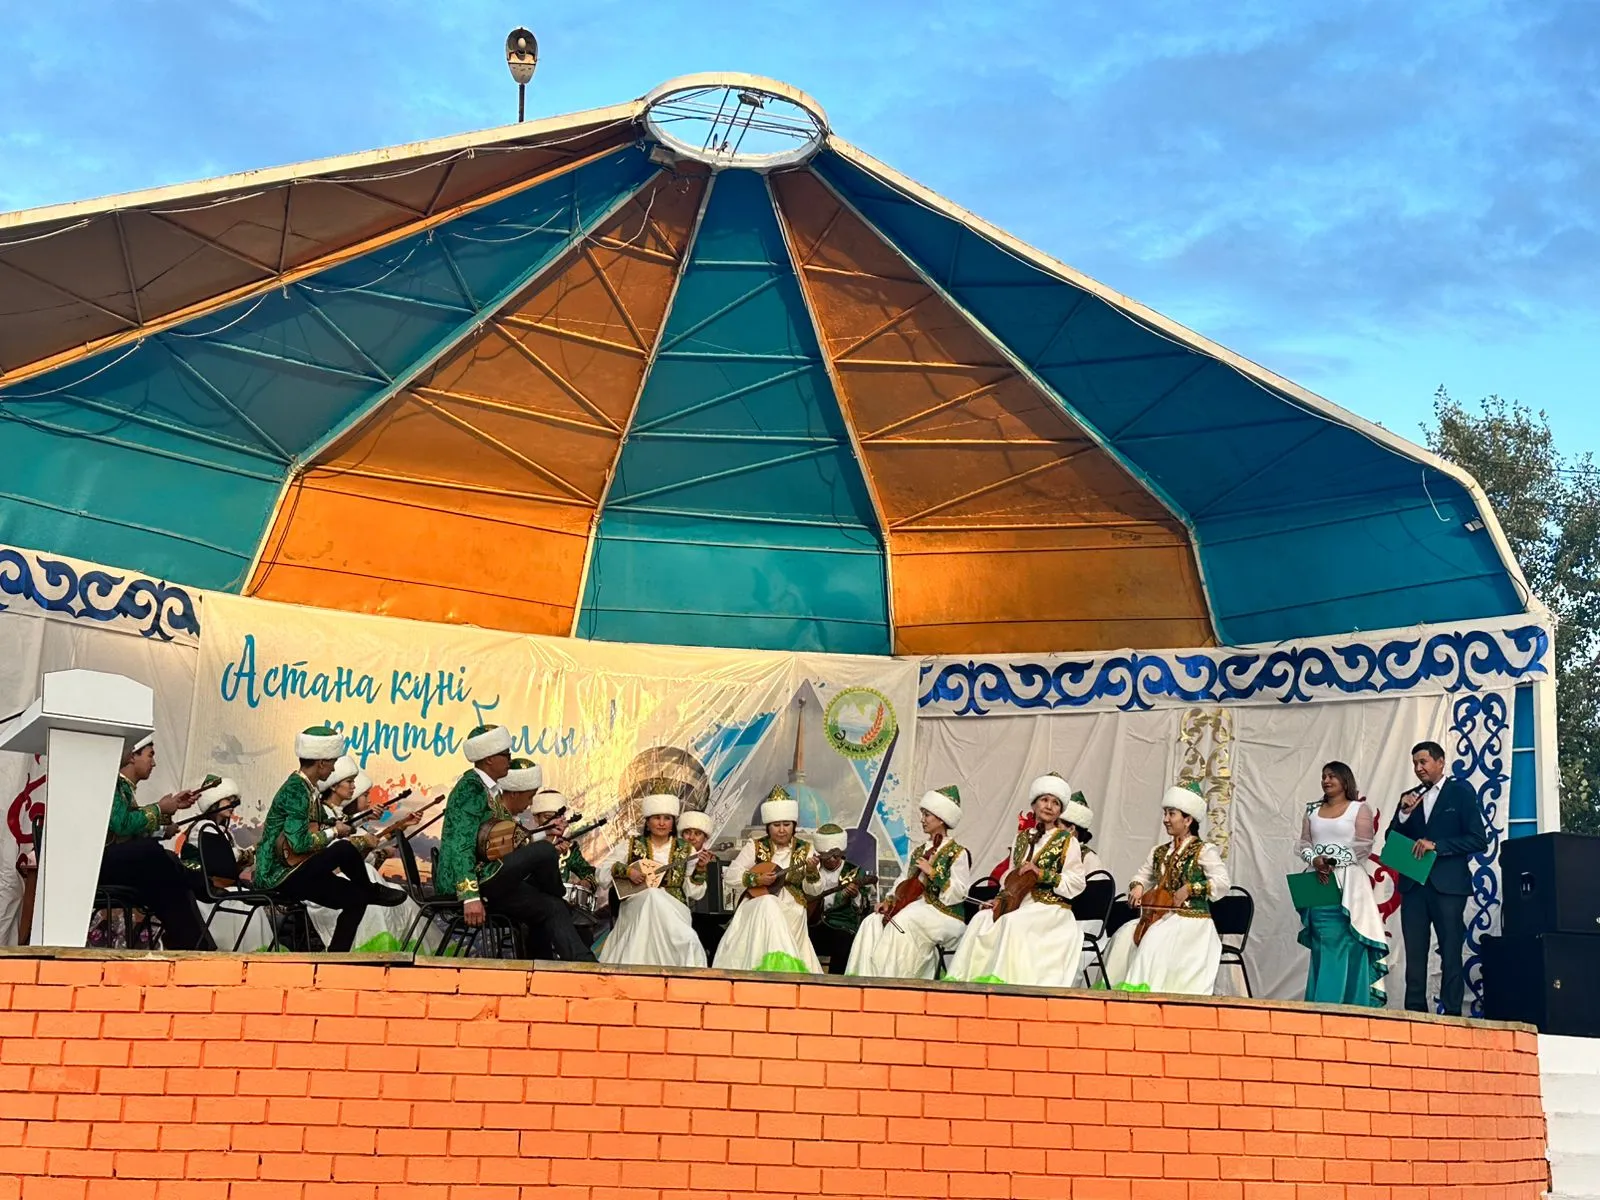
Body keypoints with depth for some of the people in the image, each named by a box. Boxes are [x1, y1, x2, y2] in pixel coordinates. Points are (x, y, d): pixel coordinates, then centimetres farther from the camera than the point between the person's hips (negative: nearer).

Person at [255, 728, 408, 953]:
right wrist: (334, 831, -14)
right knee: (345, 850, -24)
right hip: (278, 876, -10)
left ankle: (336, 957, 7)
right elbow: (298, 843, -29)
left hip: (294, 872, 10)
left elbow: (317, 828, 18)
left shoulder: (310, 789, 11)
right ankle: (372, 890, 2)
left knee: (356, 898, 2)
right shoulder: (295, 791, -20)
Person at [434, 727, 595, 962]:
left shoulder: (490, 791, 18)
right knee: (545, 852, -17)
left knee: (552, 909, -3)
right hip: (461, 883, -9)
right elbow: (460, 846, -20)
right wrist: (471, 896, -28)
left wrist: (547, 839, 8)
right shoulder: (471, 787, -10)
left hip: (485, 880, 9)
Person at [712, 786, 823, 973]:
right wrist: (756, 878, -16)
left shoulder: (805, 849, 8)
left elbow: (813, 890, 3)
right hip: (758, 906, 0)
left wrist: (811, 873, -18)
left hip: (792, 911, 0)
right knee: (769, 903, -34)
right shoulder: (755, 847, 7)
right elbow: (732, 875, 0)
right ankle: (779, 962, -41)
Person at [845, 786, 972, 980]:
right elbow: (903, 883, 17)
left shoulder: (958, 854, -3)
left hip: (944, 915, -7)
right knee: (872, 923, -15)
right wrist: (890, 901, -1)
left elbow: (959, 893, -13)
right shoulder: (919, 851, 19)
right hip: (916, 909, 7)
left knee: (902, 925, -32)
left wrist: (933, 873, -17)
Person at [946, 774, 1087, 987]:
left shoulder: (1067, 841, 2)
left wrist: (1042, 874, -14)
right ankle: (970, 980, -22)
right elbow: (1011, 876, 20)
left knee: (1014, 921, -35)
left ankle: (1007, 981, -33)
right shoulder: (1022, 838, 18)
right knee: (982, 920, -21)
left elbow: (1076, 883, -4)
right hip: (1019, 903, 5)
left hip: (1052, 908, -5)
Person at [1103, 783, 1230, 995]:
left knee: (1156, 940, -33)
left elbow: (1222, 882, -12)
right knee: (1124, 936, -17)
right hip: (1160, 917, 6)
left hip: (1192, 920, -6)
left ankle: (1148, 991, -28)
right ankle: (1125, 990, -14)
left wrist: (1189, 889, -19)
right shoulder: (1159, 852, 16)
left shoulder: (1203, 851, -4)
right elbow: (1144, 875, 25)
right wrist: (1137, 886, 2)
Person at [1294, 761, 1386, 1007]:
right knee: (1322, 945, 1)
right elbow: (1303, 845, 12)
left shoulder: (1360, 809, 4)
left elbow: (1364, 847, -5)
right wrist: (1314, 860, -9)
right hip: (1318, 884, 4)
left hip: (1347, 885, -4)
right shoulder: (1313, 811, 17)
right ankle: (1321, 1008, 1)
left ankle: (1348, 1005, -6)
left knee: (1347, 944, -8)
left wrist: (1333, 862, -14)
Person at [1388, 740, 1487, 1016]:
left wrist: (1436, 845, -14)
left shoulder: (1460, 792, 2)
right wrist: (1404, 813, -4)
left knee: (1451, 955, 1)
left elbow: (1479, 841, -6)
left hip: (1448, 886, -4)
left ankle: (1452, 1015, 4)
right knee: (1414, 956, 4)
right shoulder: (1409, 798, 15)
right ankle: (1414, 1013, 6)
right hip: (1413, 886, 4)